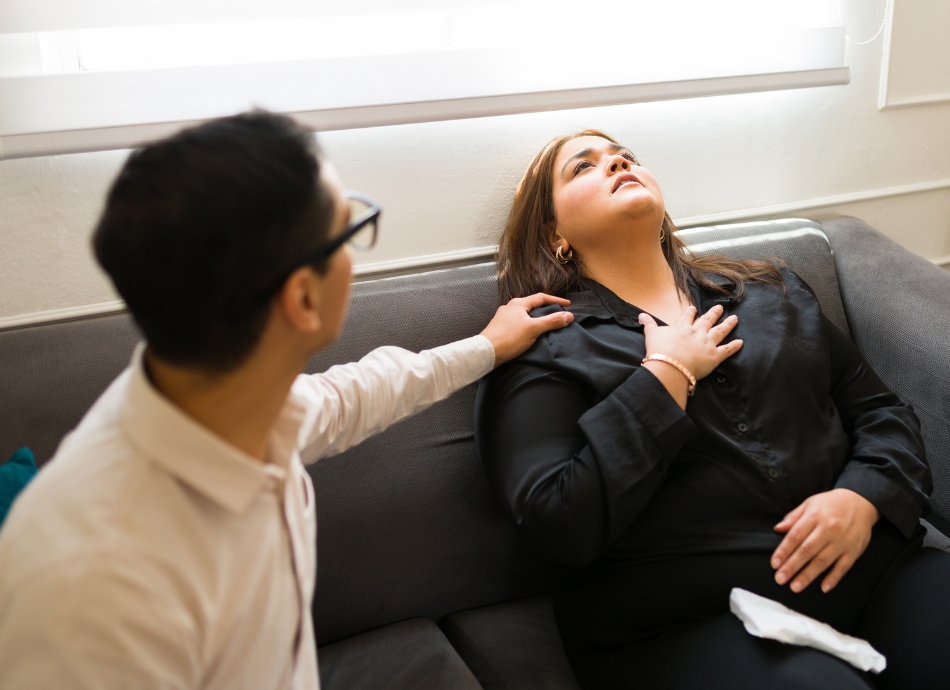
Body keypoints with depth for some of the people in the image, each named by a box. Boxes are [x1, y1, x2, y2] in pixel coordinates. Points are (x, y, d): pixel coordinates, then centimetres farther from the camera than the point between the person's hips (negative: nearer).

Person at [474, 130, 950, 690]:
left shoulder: (771, 290, 19)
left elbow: (882, 411, 17)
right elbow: (559, 528, -12)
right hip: (694, 622, -5)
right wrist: (668, 373, -9)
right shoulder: (543, 348, 2)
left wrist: (861, 499, -5)